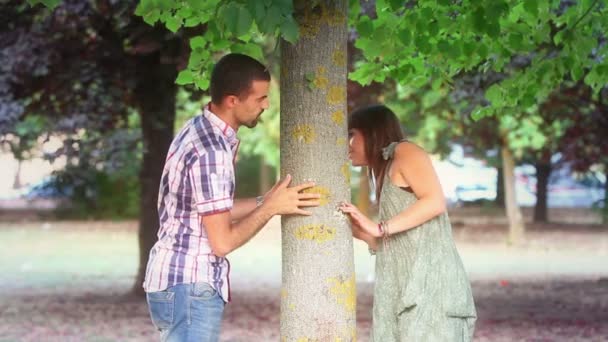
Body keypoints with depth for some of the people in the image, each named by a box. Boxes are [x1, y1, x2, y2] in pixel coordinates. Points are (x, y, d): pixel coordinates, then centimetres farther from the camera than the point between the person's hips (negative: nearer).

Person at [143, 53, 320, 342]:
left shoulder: (199, 131, 9)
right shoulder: (211, 153, -22)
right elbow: (222, 241, -19)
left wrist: (265, 201, 9)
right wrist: (271, 208, -8)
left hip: (179, 283, 10)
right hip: (188, 288, -10)